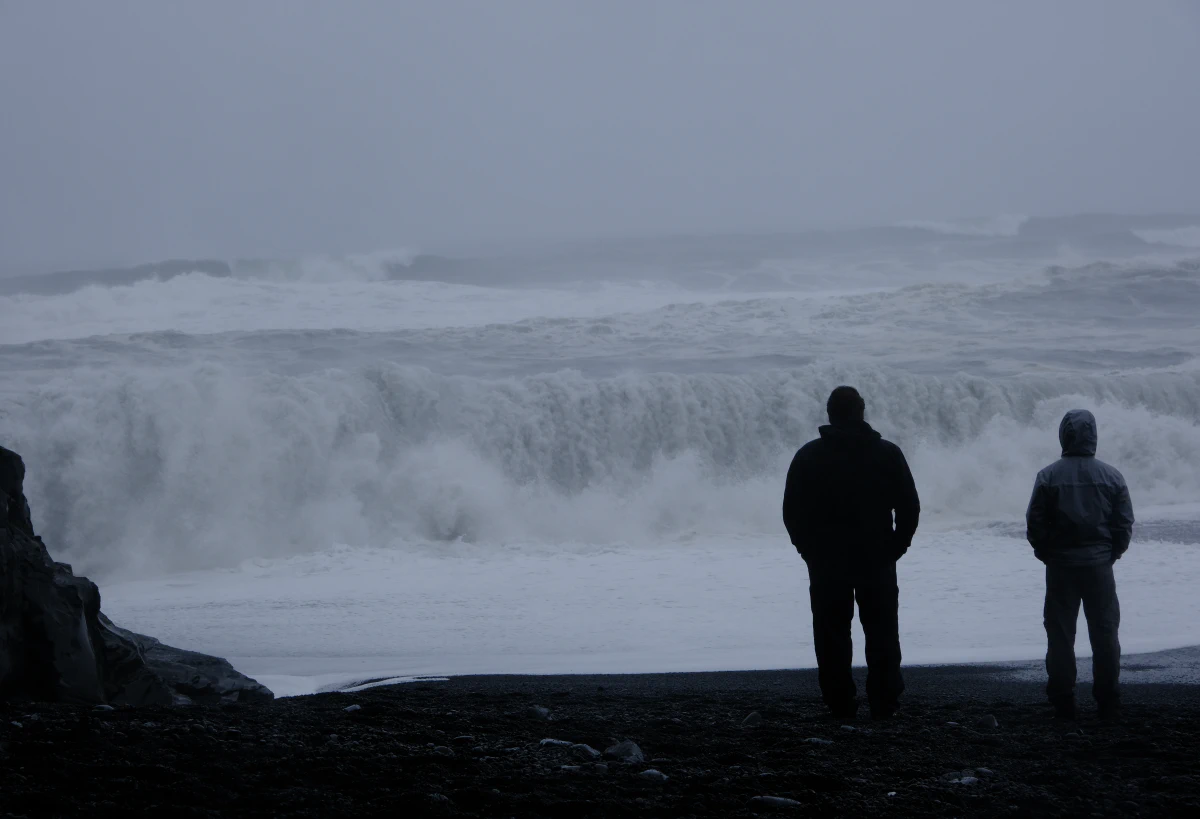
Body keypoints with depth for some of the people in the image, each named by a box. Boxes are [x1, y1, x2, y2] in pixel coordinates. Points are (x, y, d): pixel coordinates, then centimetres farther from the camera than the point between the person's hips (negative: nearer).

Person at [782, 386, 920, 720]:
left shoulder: (808, 457, -1)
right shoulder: (887, 454, -1)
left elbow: (792, 512, 0)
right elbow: (909, 508, 1)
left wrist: (811, 552, 9)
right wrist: (894, 548, 10)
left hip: (826, 561, 0)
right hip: (877, 558, 0)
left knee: (832, 633, 5)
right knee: (882, 630, 9)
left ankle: (840, 702, 3)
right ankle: (884, 701, 7)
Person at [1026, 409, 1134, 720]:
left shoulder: (1049, 476, -8)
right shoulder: (1110, 476, -4)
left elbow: (1035, 523, -7)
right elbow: (1125, 522, -1)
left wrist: (1046, 553, 8)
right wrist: (1113, 552, 13)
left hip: (1060, 566, -1)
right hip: (1099, 565, 1)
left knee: (1060, 633, 5)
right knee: (1104, 631, 9)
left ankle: (1062, 701, 5)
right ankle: (1107, 700, 9)